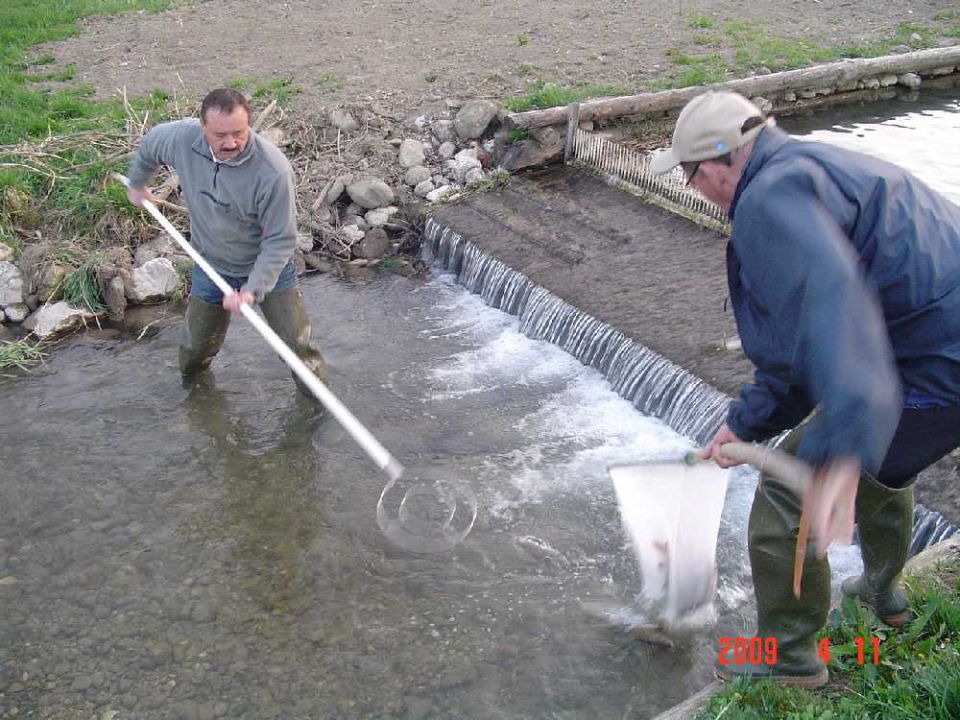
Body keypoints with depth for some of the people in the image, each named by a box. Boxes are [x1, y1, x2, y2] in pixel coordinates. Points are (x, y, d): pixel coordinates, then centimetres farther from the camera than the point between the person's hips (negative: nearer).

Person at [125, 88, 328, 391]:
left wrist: (251, 290, -34)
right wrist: (137, 184, 23)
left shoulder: (273, 170, -33)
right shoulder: (181, 138, -20)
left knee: (298, 349, 2)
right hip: (211, 266, 4)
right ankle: (191, 386, 53)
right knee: (195, 349, 20)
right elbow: (148, 145, 6)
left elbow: (280, 240, -27)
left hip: (269, 267, -3)